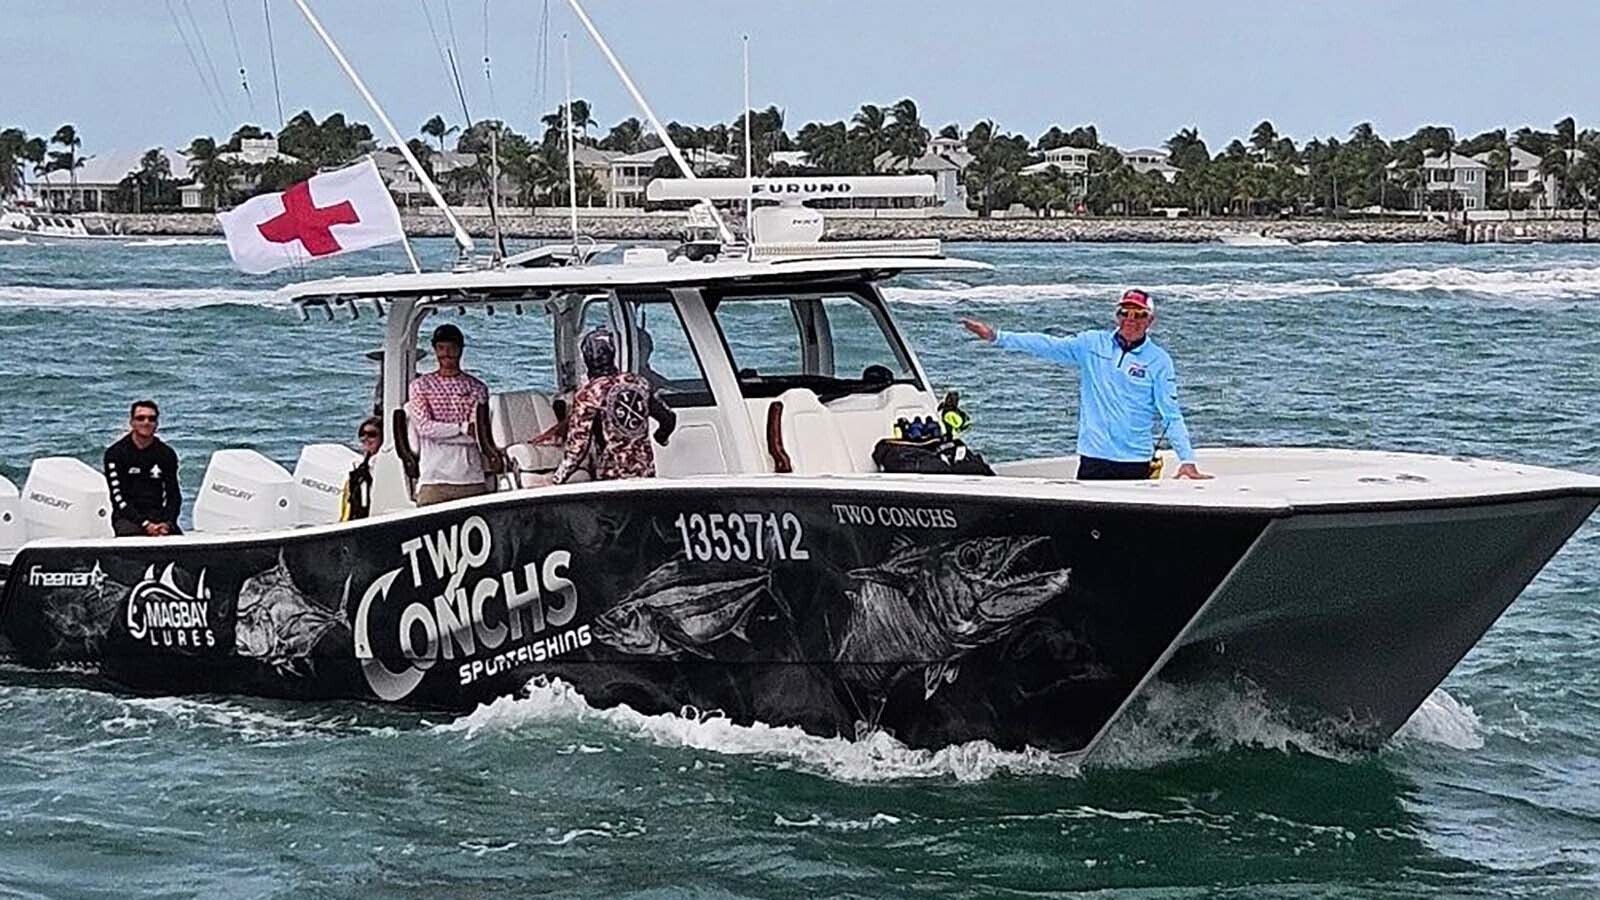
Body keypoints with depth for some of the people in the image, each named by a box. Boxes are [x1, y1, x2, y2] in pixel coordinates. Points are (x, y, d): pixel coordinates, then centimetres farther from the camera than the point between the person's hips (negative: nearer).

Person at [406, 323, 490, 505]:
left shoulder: (477, 388, 11)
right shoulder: (421, 386, 9)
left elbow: (478, 433, 0)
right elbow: (424, 427, -4)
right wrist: (464, 428, -7)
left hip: (472, 478, 1)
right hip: (434, 479, -1)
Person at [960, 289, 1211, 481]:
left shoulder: (1159, 361, 1)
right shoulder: (1093, 344, 5)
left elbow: (1171, 415, -1)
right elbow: (1048, 346, 0)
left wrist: (1187, 460, -8)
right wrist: (996, 337, -9)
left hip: (1135, 461, -2)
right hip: (1093, 458, 2)